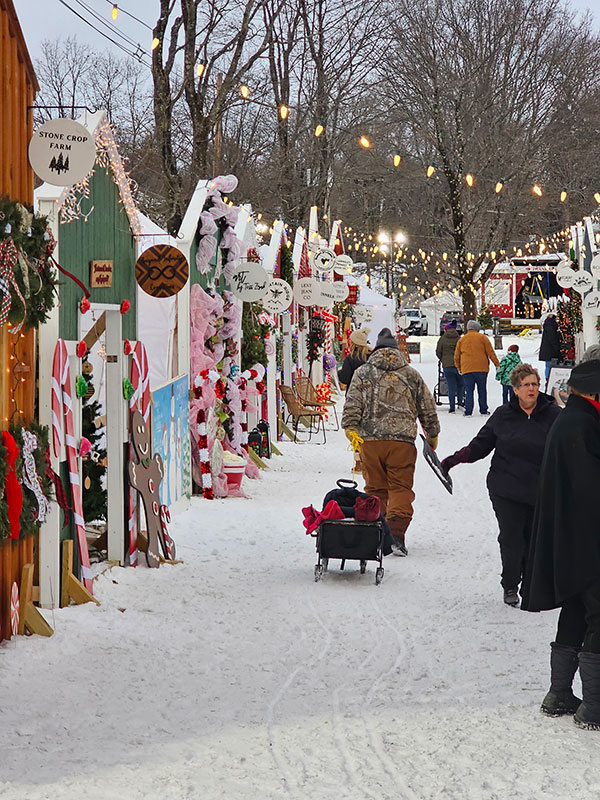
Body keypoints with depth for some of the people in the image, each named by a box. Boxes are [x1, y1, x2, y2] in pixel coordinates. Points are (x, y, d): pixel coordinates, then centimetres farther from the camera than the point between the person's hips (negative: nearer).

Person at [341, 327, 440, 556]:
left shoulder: (363, 373, 8)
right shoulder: (411, 375, 11)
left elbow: (352, 404, -4)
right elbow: (428, 409, 17)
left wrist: (350, 428, -5)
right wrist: (432, 435, 28)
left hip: (370, 439, 1)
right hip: (402, 440, -1)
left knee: (374, 488, 12)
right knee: (400, 487, 2)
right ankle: (396, 533, -13)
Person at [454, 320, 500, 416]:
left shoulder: (461, 340, 10)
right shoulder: (482, 337, 3)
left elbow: (456, 356, 15)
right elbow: (491, 352, 0)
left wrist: (458, 367, 29)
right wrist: (497, 364, 7)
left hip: (467, 369, 1)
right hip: (481, 368, -1)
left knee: (469, 391, 2)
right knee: (482, 390, 7)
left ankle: (468, 412, -6)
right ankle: (483, 410, 10)